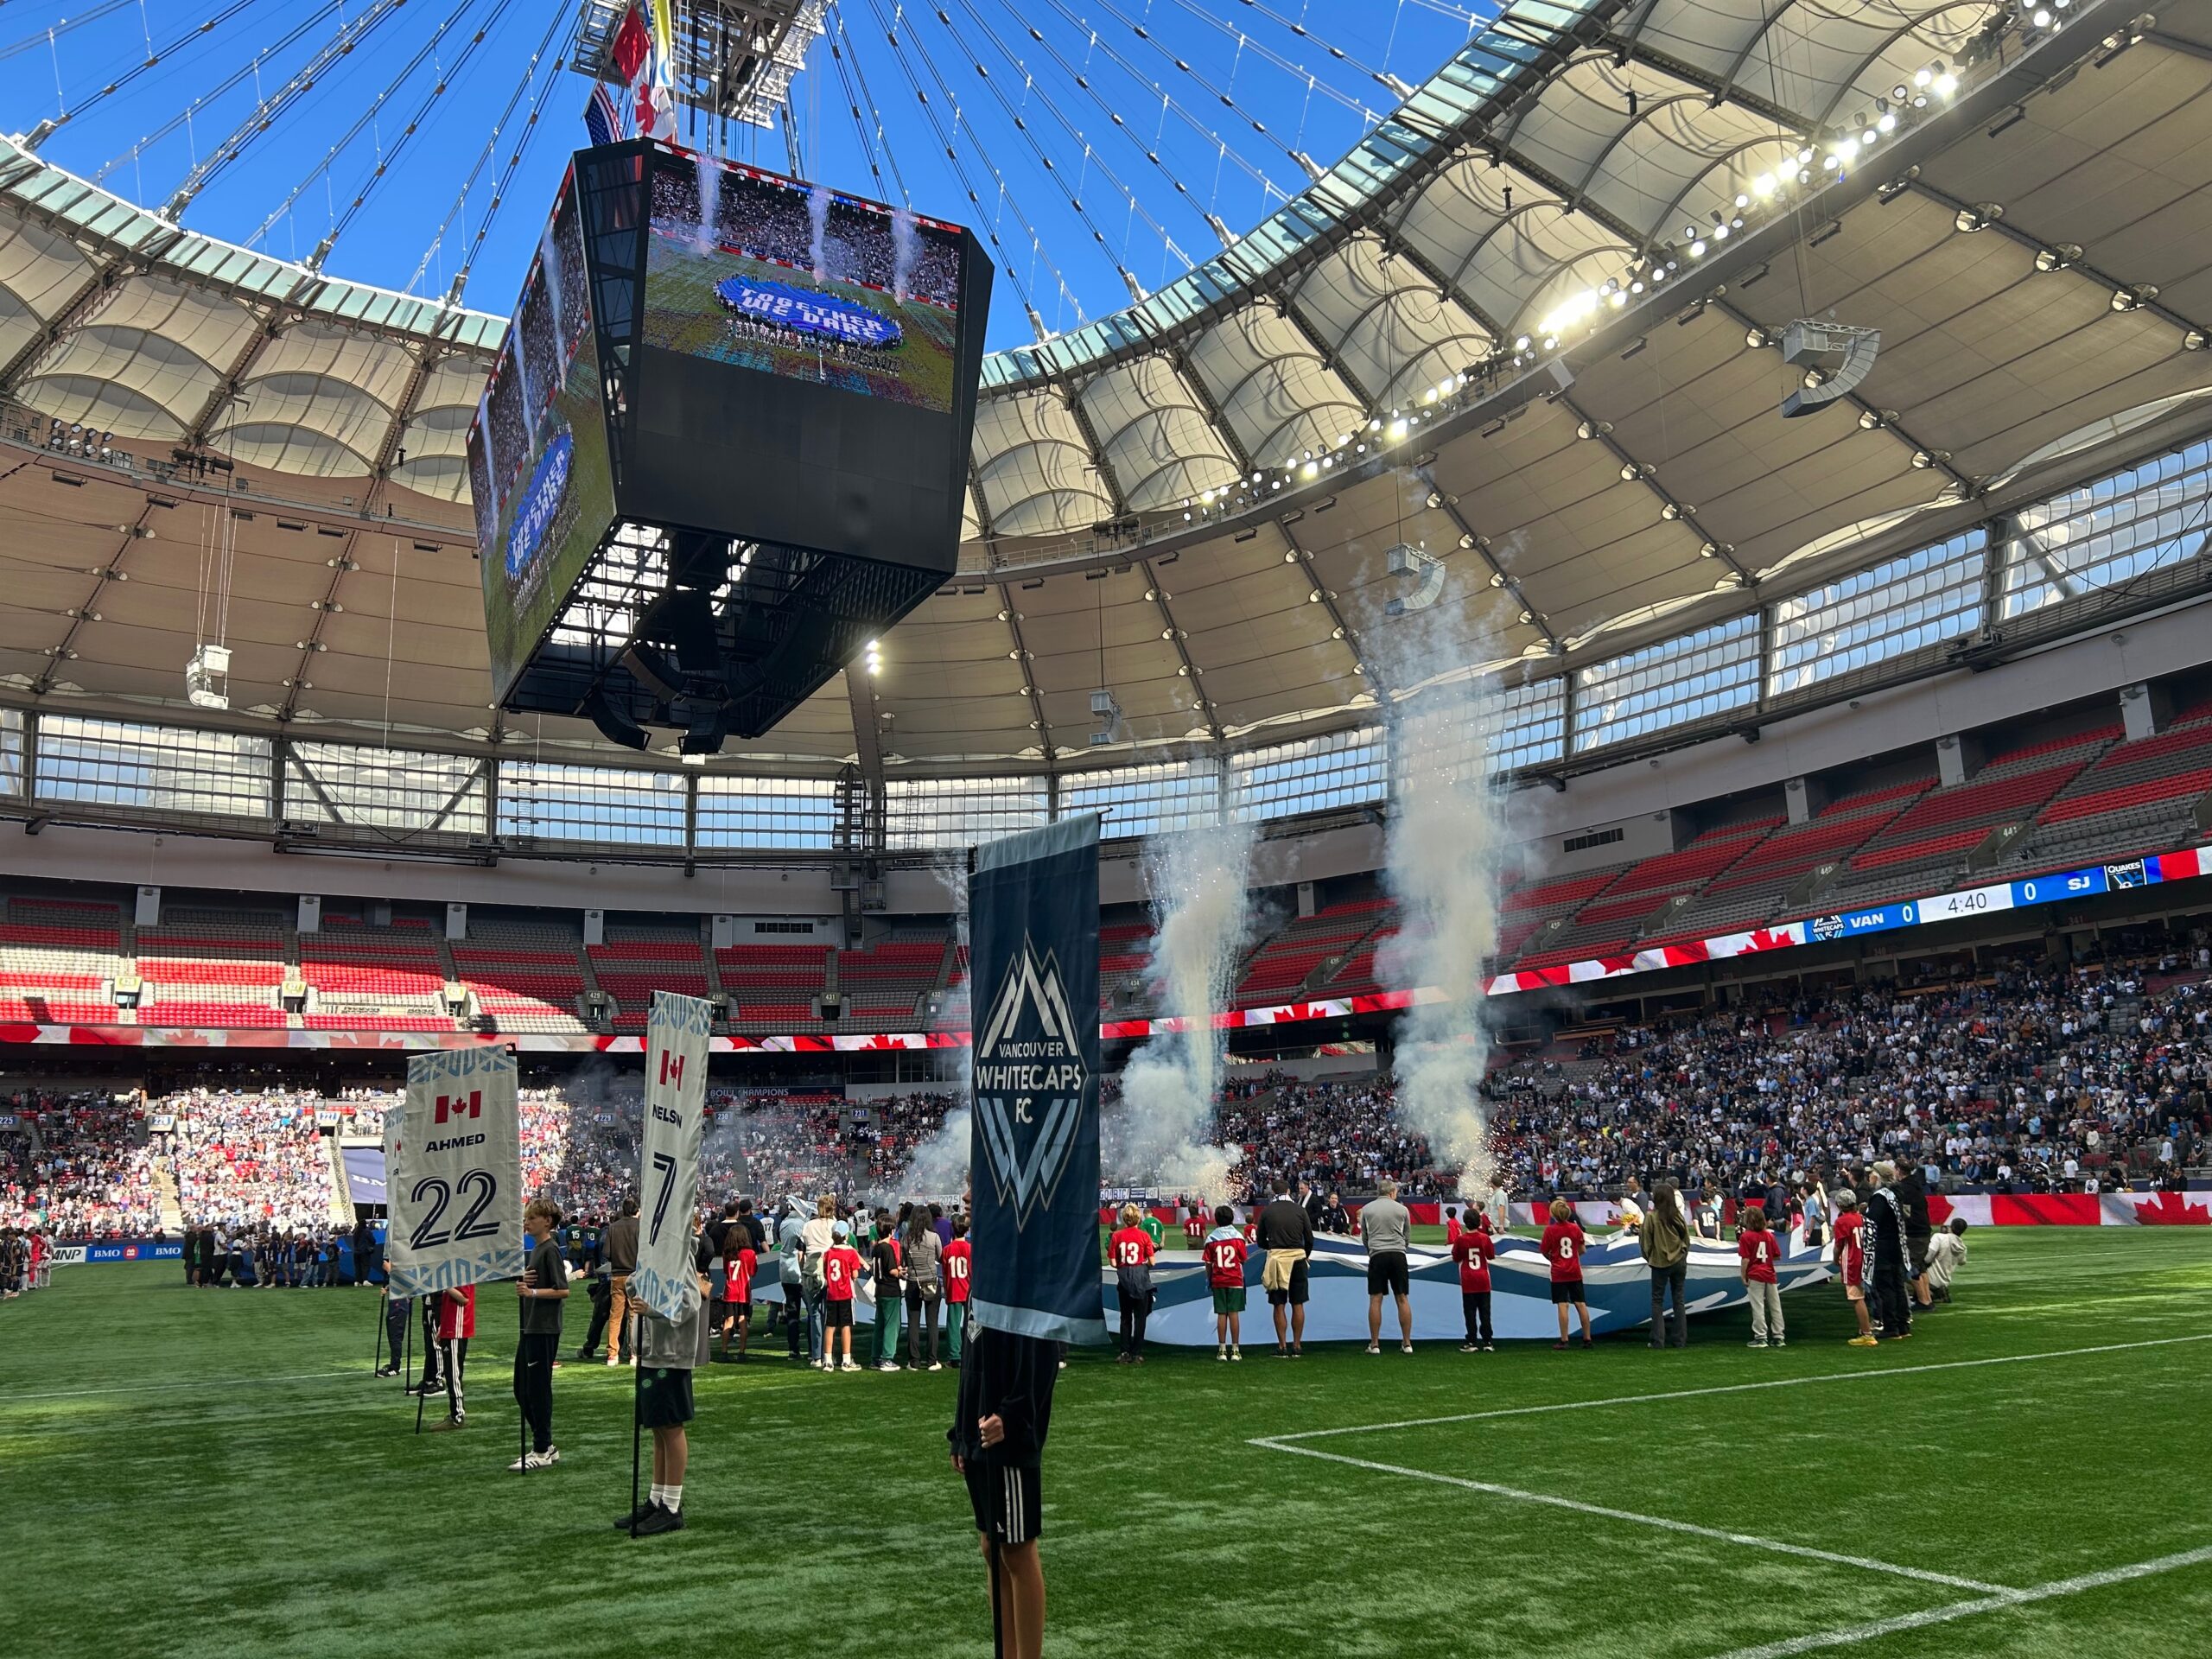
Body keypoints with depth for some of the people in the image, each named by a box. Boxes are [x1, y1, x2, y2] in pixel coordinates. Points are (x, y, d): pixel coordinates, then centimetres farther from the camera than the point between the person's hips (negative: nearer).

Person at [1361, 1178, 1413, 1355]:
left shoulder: (1366, 1209, 8)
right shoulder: (1402, 1209, 7)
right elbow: (1408, 1237, 15)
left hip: (1377, 1255, 0)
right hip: (1398, 1254, 0)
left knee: (1375, 1300, 1)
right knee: (1403, 1299, 5)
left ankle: (1374, 1344, 0)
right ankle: (1407, 1343, 6)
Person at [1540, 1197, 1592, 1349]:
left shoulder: (1550, 1230, -11)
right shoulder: (1575, 1228, -1)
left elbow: (1545, 1252, -5)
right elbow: (1582, 1250, 5)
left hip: (1558, 1273, -3)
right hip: (1575, 1271, 3)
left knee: (1562, 1305, -3)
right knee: (1581, 1304, 8)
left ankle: (1564, 1340, -3)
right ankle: (1587, 1339, 12)